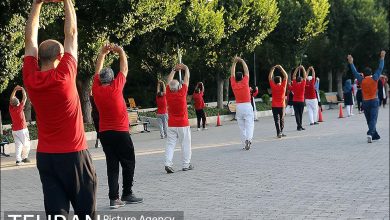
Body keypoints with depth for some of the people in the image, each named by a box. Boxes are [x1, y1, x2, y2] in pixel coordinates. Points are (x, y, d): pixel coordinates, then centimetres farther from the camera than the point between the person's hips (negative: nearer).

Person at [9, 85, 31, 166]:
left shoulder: (11, 108, -1)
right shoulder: (19, 108, -13)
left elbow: (11, 99, 13)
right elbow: (25, 98, -7)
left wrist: (15, 90, 13)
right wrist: (23, 90, 4)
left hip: (14, 130, 5)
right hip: (22, 130, -5)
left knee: (18, 145, 2)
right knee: (26, 144, 8)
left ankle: (18, 160, -8)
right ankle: (24, 158, 7)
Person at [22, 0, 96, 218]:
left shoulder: (30, 79, -4)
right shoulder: (64, 76, -14)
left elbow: (31, 39, 6)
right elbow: (71, 34, -7)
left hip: (45, 156, 4)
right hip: (74, 155, -4)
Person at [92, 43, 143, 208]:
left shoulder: (96, 89, -1)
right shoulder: (115, 88, -11)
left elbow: (97, 71, 15)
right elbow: (124, 69, 0)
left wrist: (103, 53, 20)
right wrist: (120, 51, 12)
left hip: (104, 133, 5)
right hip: (120, 132, -5)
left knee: (112, 165, 5)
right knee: (128, 163, 7)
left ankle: (114, 198, -1)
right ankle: (127, 194, 9)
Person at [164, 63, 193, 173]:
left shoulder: (168, 94, -5)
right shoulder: (182, 93, -13)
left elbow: (169, 81, 11)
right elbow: (187, 79, 0)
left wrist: (174, 70, 21)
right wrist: (186, 68, 14)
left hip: (171, 125, 3)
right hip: (183, 124, -3)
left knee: (170, 144, 2)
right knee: (185, 144, 5)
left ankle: (168, 163, -11)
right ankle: (186, 165, 8)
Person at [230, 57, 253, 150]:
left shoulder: (234, 85, -1)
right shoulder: (245, 83, -6)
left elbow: (232, 73, 10)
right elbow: (246, 71, 3)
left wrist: (234, 62, 15)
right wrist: (242, 61, 10)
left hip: (238, 106, 2)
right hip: (247, 106, -2)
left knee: (242, 126, 8)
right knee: (249, 125, -6)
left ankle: (245, 143, 7)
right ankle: (248, 139, -29)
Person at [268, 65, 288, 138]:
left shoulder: (273, 86, -5)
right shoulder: (283, 86, -5)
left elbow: (270, 77, 4)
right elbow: (286, 76, 1)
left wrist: (272, 69, 7)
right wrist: (281, 68, 2)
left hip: (274, 106, -1)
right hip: (281, 106, 1)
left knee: (277, 120, -5)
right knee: (281, 119, 15)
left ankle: (279, 132, -17)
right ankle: (281, 132, 21)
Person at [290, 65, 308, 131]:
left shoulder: (294, 84, -3)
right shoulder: (302, 84, -7)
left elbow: (294, 76, 6)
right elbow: (305, 76, 0)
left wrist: (297, 69, 9)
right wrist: (303, 69, 6)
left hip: (295, 101, 1)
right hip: (301, 101, -1)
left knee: (297, 113, -1)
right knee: (300, 114, 10)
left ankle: (299, 126, -11)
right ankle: (299, 126, 15)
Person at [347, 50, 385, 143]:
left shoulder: (362, 80, 0)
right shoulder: (374, 79, -3)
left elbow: (355, 72, 8)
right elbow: (380, 68, 4)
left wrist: (351, 63, 15)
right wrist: (382, 58, 12)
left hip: (365, 102, 2)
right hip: (374, 101, -2)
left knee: (369, 120, 12)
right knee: (373, 119, -9)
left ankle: (375, 135, 19)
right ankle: (370, 134, -29)